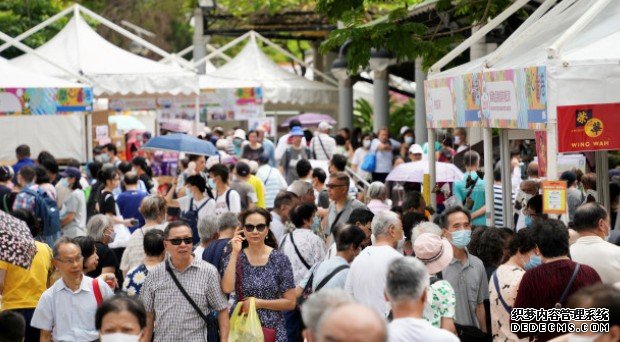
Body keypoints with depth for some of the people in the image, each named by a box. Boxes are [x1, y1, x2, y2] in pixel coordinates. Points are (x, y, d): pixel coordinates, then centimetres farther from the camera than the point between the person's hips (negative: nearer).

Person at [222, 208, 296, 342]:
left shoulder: (279, 259, -3)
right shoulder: (234, 257, 1)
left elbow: (290, 302, -3)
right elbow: (227, 288, -17)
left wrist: (259, 303, -12)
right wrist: (235, 253, -15)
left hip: (272, 330, -1)